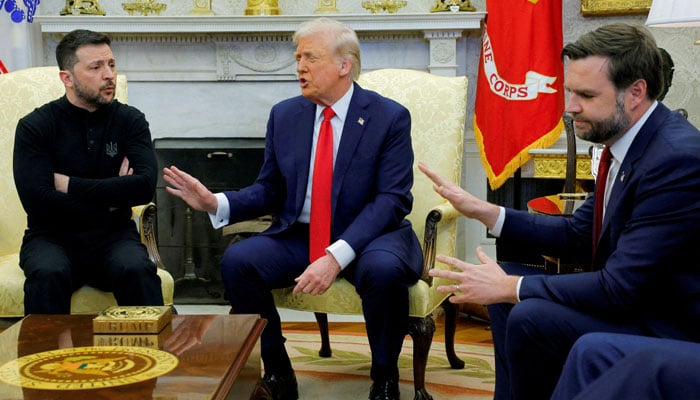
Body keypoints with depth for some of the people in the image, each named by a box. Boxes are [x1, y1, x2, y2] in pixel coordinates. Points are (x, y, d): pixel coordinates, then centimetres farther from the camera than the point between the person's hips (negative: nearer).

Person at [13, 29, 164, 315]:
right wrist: (111, 198, -7)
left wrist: (70, 184, -12)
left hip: (113, 237, 1)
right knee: (48, 274, -34)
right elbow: (37, 201, -14)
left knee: (137, 270, -31)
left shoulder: (130, 120, 4)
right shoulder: (34, 126, -3)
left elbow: (145, 186, -11)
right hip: (52, 237, -1)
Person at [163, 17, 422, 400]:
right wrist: (216, 203, -10)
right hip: (298, 236, 4)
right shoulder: (284, 115, 6)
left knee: (383, 269, -36)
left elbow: (392, 199, -15)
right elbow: (269, 191, 11)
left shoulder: (390, 117, -6)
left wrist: (337, 256, -28)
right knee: (236, 261, -21)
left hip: (366, 236, -3)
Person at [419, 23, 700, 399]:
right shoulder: (629, 141, 3)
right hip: (631, 294, 10)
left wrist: (509, 288, -20)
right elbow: (577, 236, 9)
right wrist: (485, 211, 0)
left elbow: (620, 289, -28)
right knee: (510, 275, 9)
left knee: (530, 318, -25)